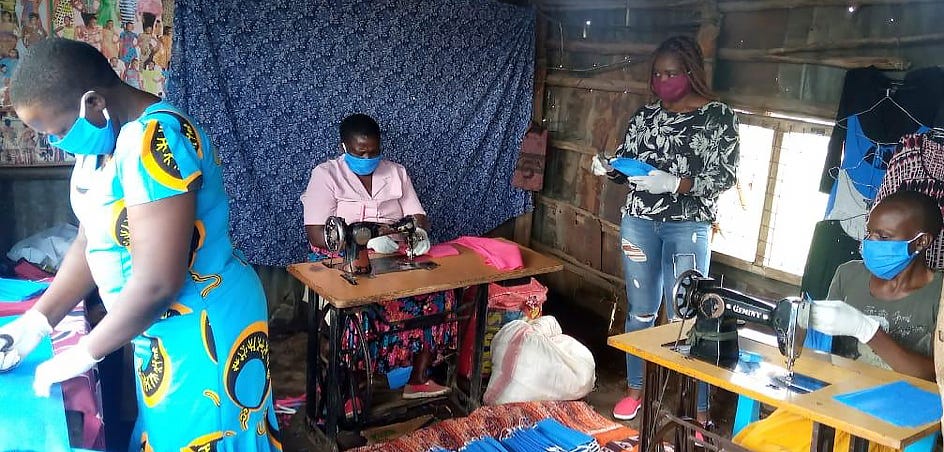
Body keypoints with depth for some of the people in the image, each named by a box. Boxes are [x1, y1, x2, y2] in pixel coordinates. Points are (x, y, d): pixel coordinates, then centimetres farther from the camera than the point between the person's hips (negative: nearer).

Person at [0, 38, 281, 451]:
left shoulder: (152, 141, -28)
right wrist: (36, 321, 4)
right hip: (163, 326, 9)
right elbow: (92, 239, 10)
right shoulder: (106, 140, 2)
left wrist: (83, 353, -15)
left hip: (203, 329, -9)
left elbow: (157, 283, -29)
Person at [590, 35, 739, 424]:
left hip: (688, 227, -4)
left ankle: (699, 410, 8)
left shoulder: (718, 115, -4)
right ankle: (635, 388, 27)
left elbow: (724, 177, -9)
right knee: (640, 311, 12)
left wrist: (675, 183, -22)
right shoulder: (645, 115, 7)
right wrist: (609, 169, -9)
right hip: (638, 222, 4)